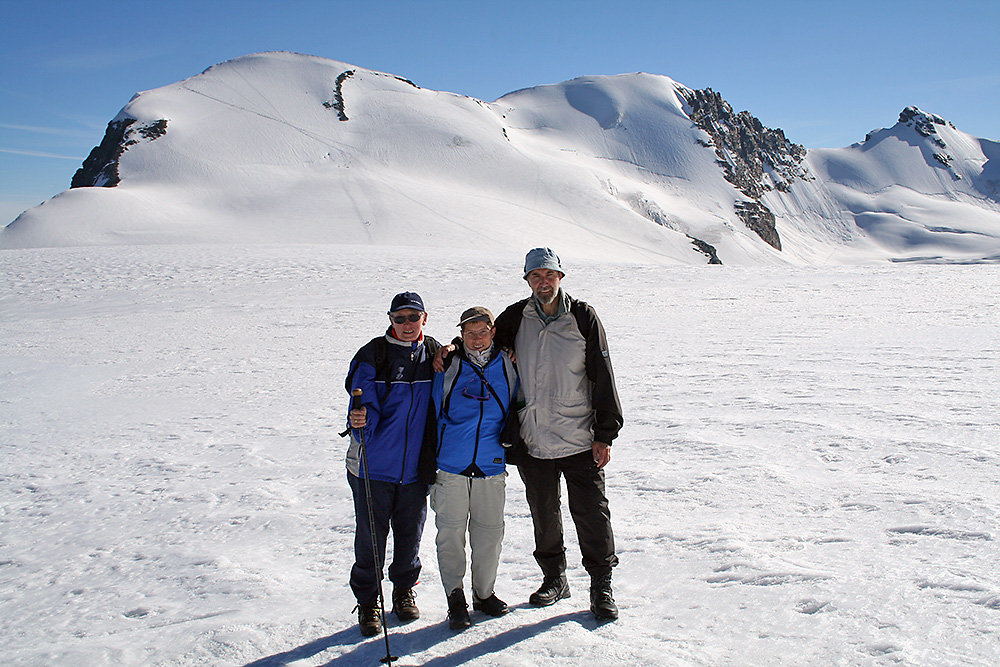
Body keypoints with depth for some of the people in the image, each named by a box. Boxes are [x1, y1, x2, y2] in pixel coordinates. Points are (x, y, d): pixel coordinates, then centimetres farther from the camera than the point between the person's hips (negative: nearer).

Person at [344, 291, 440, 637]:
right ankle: (368, 601, 25)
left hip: (416, 466, 3)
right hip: (374, 465, -2)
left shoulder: (434, 355, 2)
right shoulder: (372, 356, -8)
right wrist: (360, 420, -35)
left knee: (410, 534, 14)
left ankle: (404, 589, 38)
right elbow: (367, 408, -11)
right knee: (370, 536, 6)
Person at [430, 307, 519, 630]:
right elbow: (434, 415, 5)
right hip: (450, 467, -2)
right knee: (451, 532, 1)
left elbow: (513, 410, 20)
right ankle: (455, 598, 15)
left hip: (491, 466, 2)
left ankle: (484, 592, 26)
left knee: (489, 531, 7)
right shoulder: (448, 368, -1)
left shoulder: (506, 366, 5)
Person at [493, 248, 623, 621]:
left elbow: (603, 378, -4)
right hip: (532, 440, 3)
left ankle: (601, 587, 15)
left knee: (592, 512, 0)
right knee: (543, 513, 14)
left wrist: (605, 435, -7)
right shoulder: (516, 318, 3)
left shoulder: (583, 317, -4)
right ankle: (553, 579, 31)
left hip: (579, 439, -3)